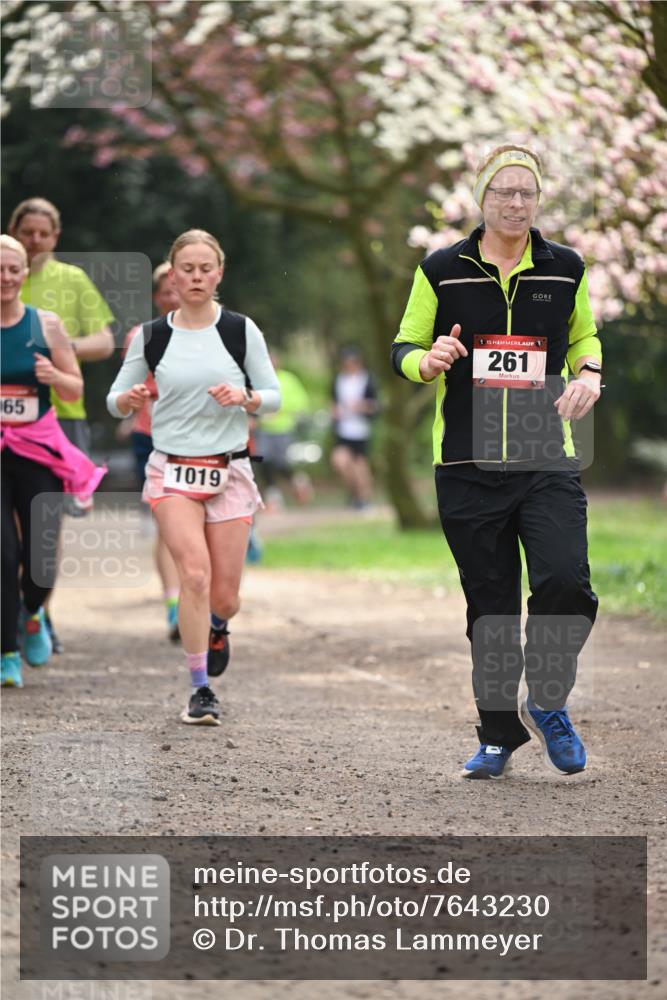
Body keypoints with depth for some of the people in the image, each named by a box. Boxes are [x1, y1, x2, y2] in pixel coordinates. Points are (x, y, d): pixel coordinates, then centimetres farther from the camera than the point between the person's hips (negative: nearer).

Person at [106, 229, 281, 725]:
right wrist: (128, 399, -16)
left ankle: (215, 627, 41)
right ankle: (201, 690, -12)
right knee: (195, 574, -21)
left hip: (230, 471, 1)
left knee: (224, 598, 2)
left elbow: (274, 397, 3)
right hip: (173, 470, -1)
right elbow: (115, 401, 7)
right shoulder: (152, 337, 1)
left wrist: (246, 398, -19)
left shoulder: (241, 330, 0)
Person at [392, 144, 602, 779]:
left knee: (566, 583, -18)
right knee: (490, 607, 4)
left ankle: (547, 702, 7)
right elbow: (403, 348, 8)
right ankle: (499, 734, 19)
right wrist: (427, 361, -15)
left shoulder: (565, 269, 6)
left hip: (547, 462, 0)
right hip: (467, 465, 0)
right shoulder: (441, 270, 2)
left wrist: (588, 376, 1)